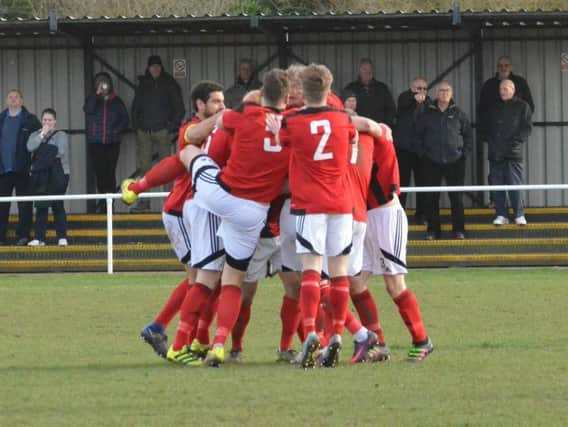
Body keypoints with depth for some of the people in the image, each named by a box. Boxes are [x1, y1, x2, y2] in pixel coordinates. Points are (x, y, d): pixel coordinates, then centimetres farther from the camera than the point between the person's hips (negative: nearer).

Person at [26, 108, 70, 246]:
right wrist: (42, 135, -8)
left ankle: (62, 237, 3)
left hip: (58, 174, -3)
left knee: (57, 206, -3)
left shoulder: (61, 135, 2)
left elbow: (61, 152, -13)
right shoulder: (35, 135, 12)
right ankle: (39, 238, 5)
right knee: (40, 206, 2)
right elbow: (30, 147, -7)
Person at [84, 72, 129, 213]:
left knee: (110, 172, -4)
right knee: (100, 172, -2)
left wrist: (116, 130, -7)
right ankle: (102, 203, 3)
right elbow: (88, 110, -12)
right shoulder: (92, 99, 9)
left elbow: (125, 119, 9)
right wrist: (97, 94, -11)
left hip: (112, 143, 0)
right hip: (95, 143, 0)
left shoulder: (116, 101, 10)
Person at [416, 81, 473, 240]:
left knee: (457, 197, 1)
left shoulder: (458, 114, 4)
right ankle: (433, 229, 8)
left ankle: (459, 229, 7)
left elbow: (469, 134, 9)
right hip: (432, 162, 1)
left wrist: (465, 152, 1)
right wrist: (422, 151, 3)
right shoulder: (428, 114, 5)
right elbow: (418, 134, 11)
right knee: (431, 197, 0)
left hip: (454, 161, -1)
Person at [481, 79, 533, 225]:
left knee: (514, 186, -8)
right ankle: (501, 215, 9)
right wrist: (488, 138, 4)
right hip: (495, 153, 5)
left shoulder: (522, 106, 5)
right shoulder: (495, 109, 19)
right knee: (497, 186, 3)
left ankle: (519, 214, -1)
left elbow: (527, 128, -2)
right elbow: (486, 128, 23)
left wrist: (516, 141, -12)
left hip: (513, 153, -5)